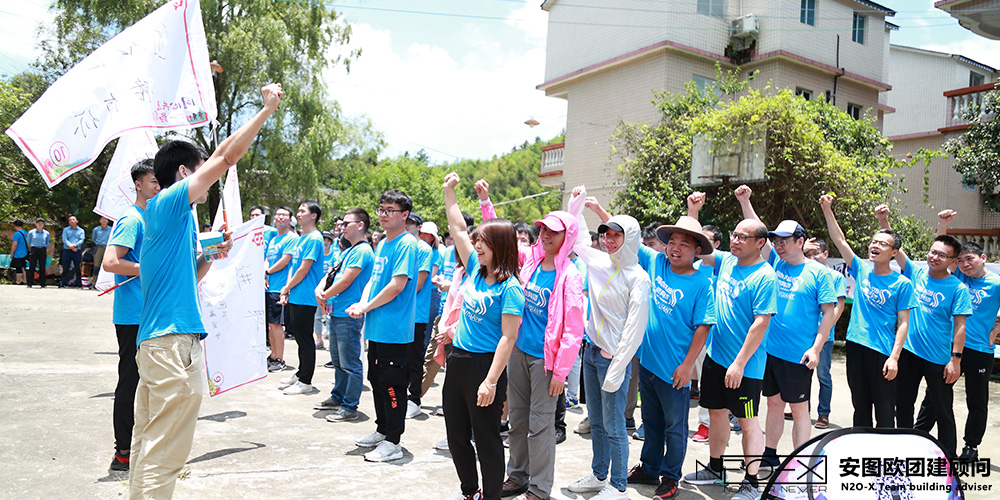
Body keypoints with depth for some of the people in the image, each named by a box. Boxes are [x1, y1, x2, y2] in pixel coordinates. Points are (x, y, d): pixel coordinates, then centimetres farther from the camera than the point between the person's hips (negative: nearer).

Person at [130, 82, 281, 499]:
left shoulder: (165, 216, 20)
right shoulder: (167, 204, -7)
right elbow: (226, 156, -11)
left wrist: (210, 255, 15)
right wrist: (268, 108, -6)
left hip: (156, 339, 10)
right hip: (174, 340, -10)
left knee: (148, 447, 16)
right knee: (164, 454, -6)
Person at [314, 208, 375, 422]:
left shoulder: (362, 250, -13)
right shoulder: (349, 251, 18)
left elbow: (346, 281, -18)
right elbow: (331, 274, 17)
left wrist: (326, 295, -5)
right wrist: (319, 289, -3)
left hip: (349, 315, -10)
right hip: (336, 312, 10)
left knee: (350, 363, -4)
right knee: (338, 360, 19)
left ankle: (350, 407, 1)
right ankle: (338, 397, 32)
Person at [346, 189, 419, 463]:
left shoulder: (406, 243, -14)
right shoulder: (382, 243, 14)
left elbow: (397, 285, -21)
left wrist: (367, 307, -12)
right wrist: (362, 304, 0)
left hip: (394, 328, -9)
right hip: (376, 327, 9)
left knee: (391, 383, -2)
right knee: (377, 379, 18)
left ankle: (393, 442, 9)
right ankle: (382, 430, 33)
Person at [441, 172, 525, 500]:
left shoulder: (509, 287, -15)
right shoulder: (476, 270, 6)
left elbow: (508, 338, -18)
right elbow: (458, 230, 14)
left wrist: (491, 381, -22)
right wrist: (449, 191, 13)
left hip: (485, 364, -8)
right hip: (458, 361, 8)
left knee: (486, 439, 5)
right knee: (456, 436, 17)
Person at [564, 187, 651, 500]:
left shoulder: (638, 279, -13)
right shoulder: (601, 262, 5)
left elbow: (634, 329, -16)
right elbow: (580, 240, 26)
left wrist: (617, 370, -18)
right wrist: (577, 204, 19)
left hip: (614, 359, -7)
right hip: (590, 352, 7)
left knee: (613, 427, 2)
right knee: (596, 422, 17)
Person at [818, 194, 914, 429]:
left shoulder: (902, 284, -3)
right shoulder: (861, 270, 7)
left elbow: (903, 324, -5)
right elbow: (839, 240, 3)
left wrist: (894, 357, -14)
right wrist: (827, 210, -5)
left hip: (883, 352, -4)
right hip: (856, 346, 4)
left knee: (885, 413, 1)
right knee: (860, 407, 14)